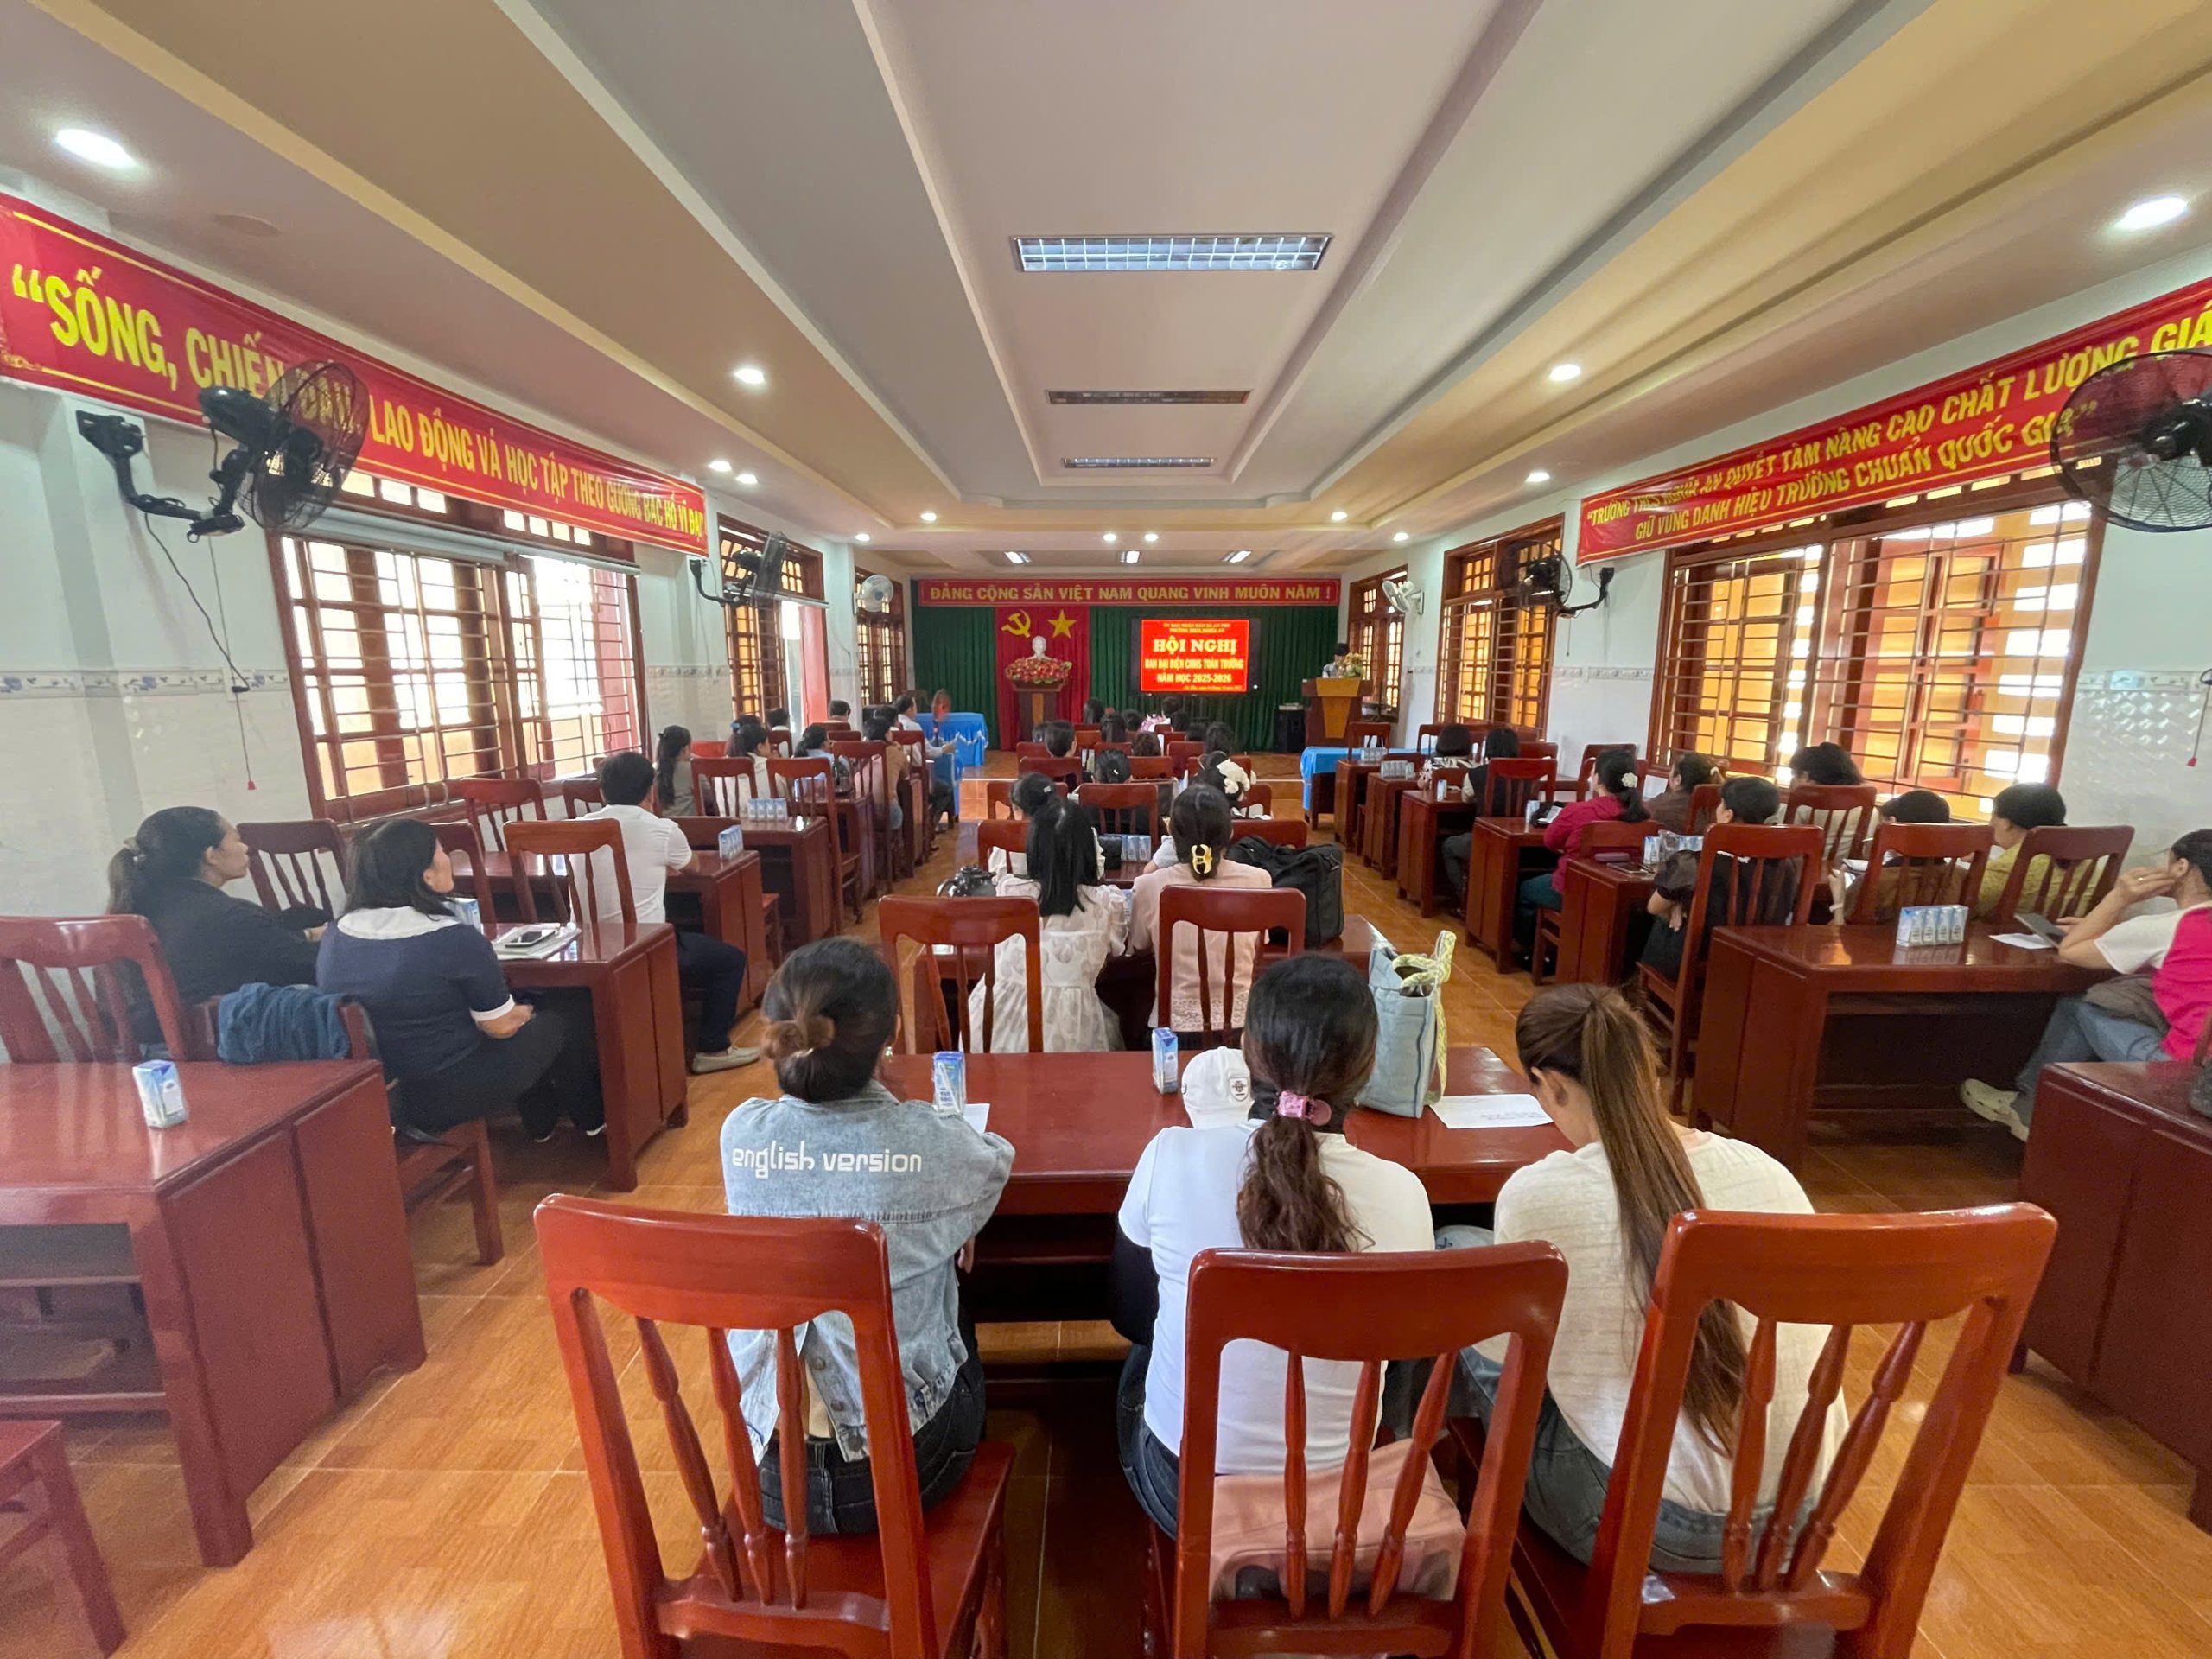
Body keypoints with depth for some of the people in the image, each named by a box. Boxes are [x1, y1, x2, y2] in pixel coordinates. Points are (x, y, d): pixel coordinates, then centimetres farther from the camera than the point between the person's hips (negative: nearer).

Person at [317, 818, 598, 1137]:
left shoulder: (333, 936, -5)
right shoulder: (455, 940, -25)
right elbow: (502, 1026, -14)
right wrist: (524, 1012, 9)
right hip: (448, 1098, -7)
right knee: (558, 1027, 17)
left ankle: (542, 1122, 41)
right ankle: (590, 1118, 39)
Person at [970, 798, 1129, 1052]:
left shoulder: (1009, 891, -13)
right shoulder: (1106, 903, -15)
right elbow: (1118, 947, 7)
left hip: (998, 1031, 2)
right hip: (1066, 1036, -1)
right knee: (1110, 1025, 32)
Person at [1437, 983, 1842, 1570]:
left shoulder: (1542, 1193, -22)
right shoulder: (1770, 1172, -8)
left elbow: (1503, 1358, -5)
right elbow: (1812, 1355, 6)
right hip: (1794, 1521, 6)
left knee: (1453, 1251, 7)